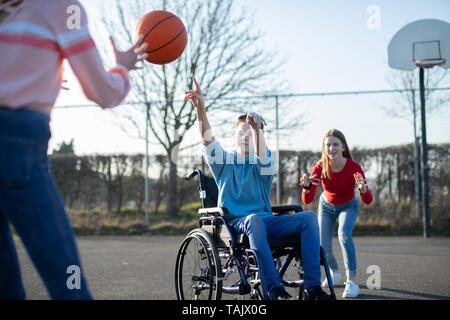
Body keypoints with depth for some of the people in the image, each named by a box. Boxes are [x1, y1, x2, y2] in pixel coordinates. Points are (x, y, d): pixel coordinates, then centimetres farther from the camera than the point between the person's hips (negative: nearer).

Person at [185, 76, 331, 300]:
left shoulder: (262, 163, 12)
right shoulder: (224, 161, 13)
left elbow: (263, 157, -14)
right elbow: (207, 140, -6)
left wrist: (257, 129, -35)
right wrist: (200, 108, -23)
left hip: (265, 221, 2)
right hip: (234, 223, -2)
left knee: (308, 218, -22)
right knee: (254, 219, -39)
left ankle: (313, 287, -27)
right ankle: (274, 289, -43)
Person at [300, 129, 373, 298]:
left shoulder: (354, 167, -29)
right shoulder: (320, 168, -27)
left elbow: (368, 200, -31)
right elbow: (307, 200, -29)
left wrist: (363, 188, -53)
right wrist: (307, 186, -50)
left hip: (348, 206, -2)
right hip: (327, 206, 2)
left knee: (344, 234, -31)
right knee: (323, 246, -4)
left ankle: (351, 281, -24)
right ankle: (334, 272, 31)